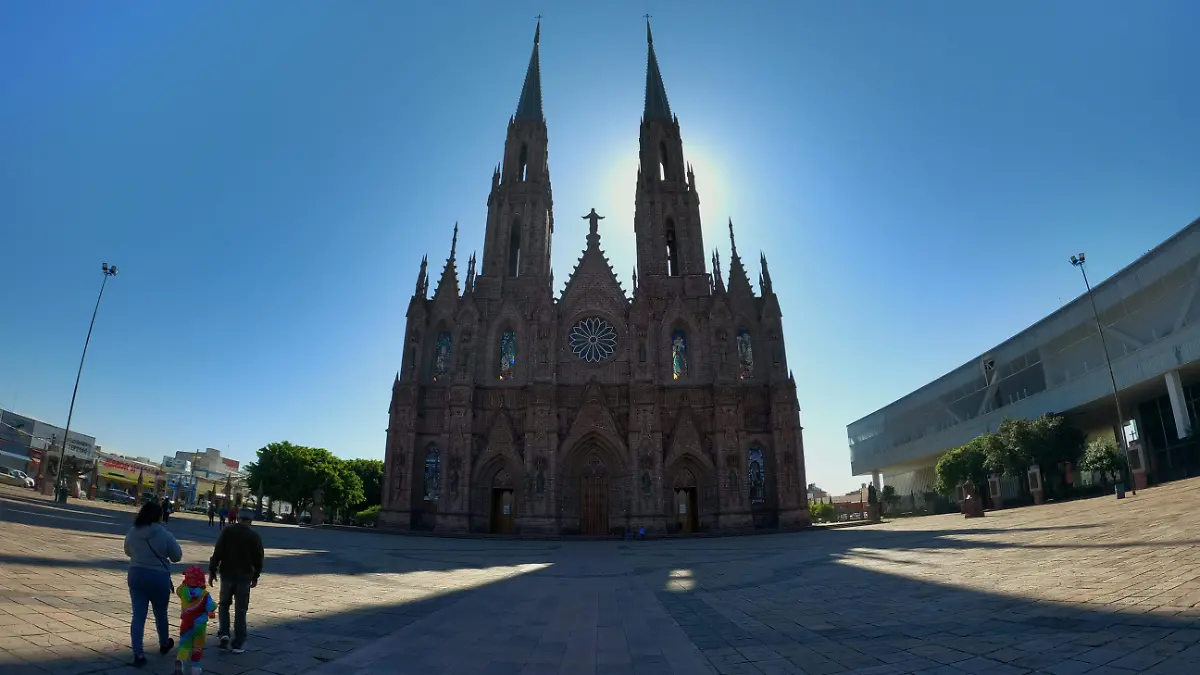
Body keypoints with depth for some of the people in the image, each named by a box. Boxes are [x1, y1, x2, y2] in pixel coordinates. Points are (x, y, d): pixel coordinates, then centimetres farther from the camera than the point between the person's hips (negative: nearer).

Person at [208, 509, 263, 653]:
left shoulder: (227, 531, -3)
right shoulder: (254, 536, -3)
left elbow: (217, 553, -8)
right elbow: (258, 559, 0)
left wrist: (212, 571, 1)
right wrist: (255, 576, 13)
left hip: (227, 575, 1)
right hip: (244, 577, -1)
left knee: (224, 604, 22)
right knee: (240, 610, 7)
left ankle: (223, 633, 6)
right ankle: (238, 644, 7)